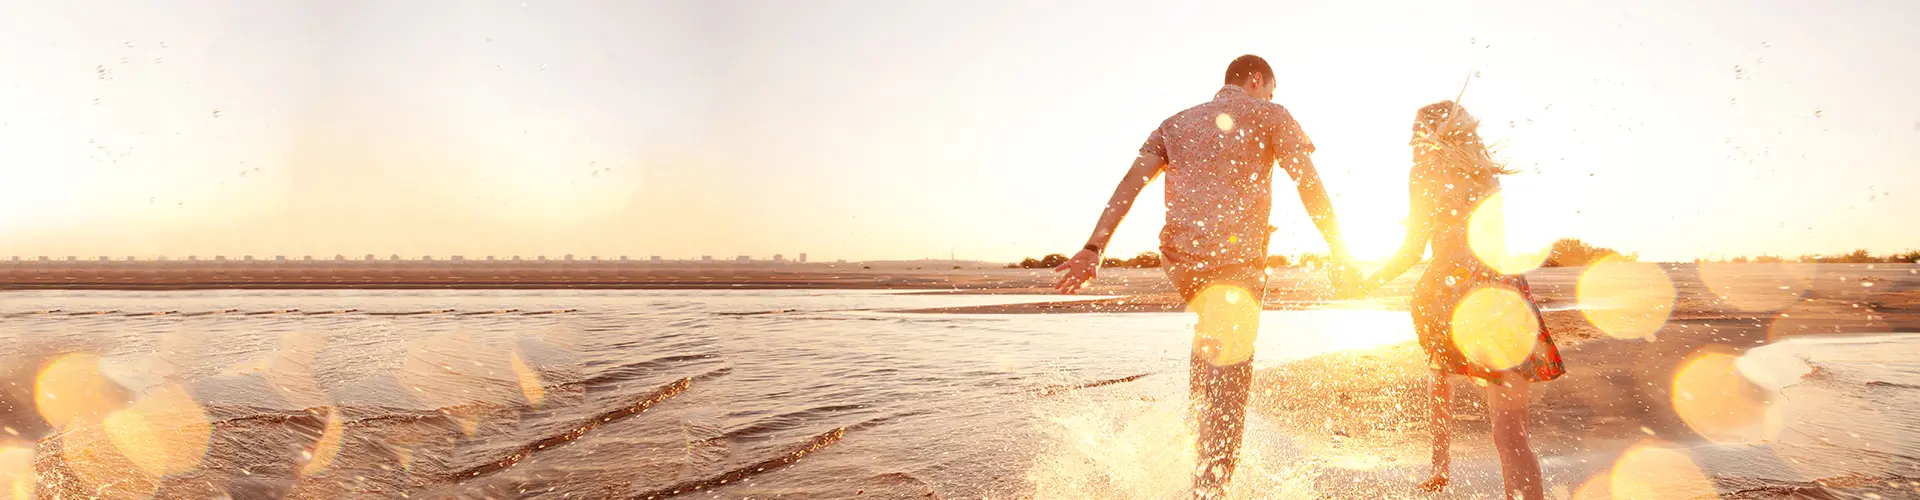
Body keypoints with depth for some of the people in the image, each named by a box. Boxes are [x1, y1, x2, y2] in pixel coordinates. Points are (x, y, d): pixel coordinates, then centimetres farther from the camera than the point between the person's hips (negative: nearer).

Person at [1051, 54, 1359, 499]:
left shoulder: (1175, 123, 21)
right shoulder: (1269, 115, 11)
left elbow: (1131, 183, 8)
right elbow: (1310, 185, 2)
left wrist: (1093, 249, 1)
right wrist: (1339, 255, 5)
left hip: (1180, 258, 5)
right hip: (1236, 255, -5)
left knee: (1212, 330, 35)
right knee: (1229, 378, -3)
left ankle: (1197, 420, 26)